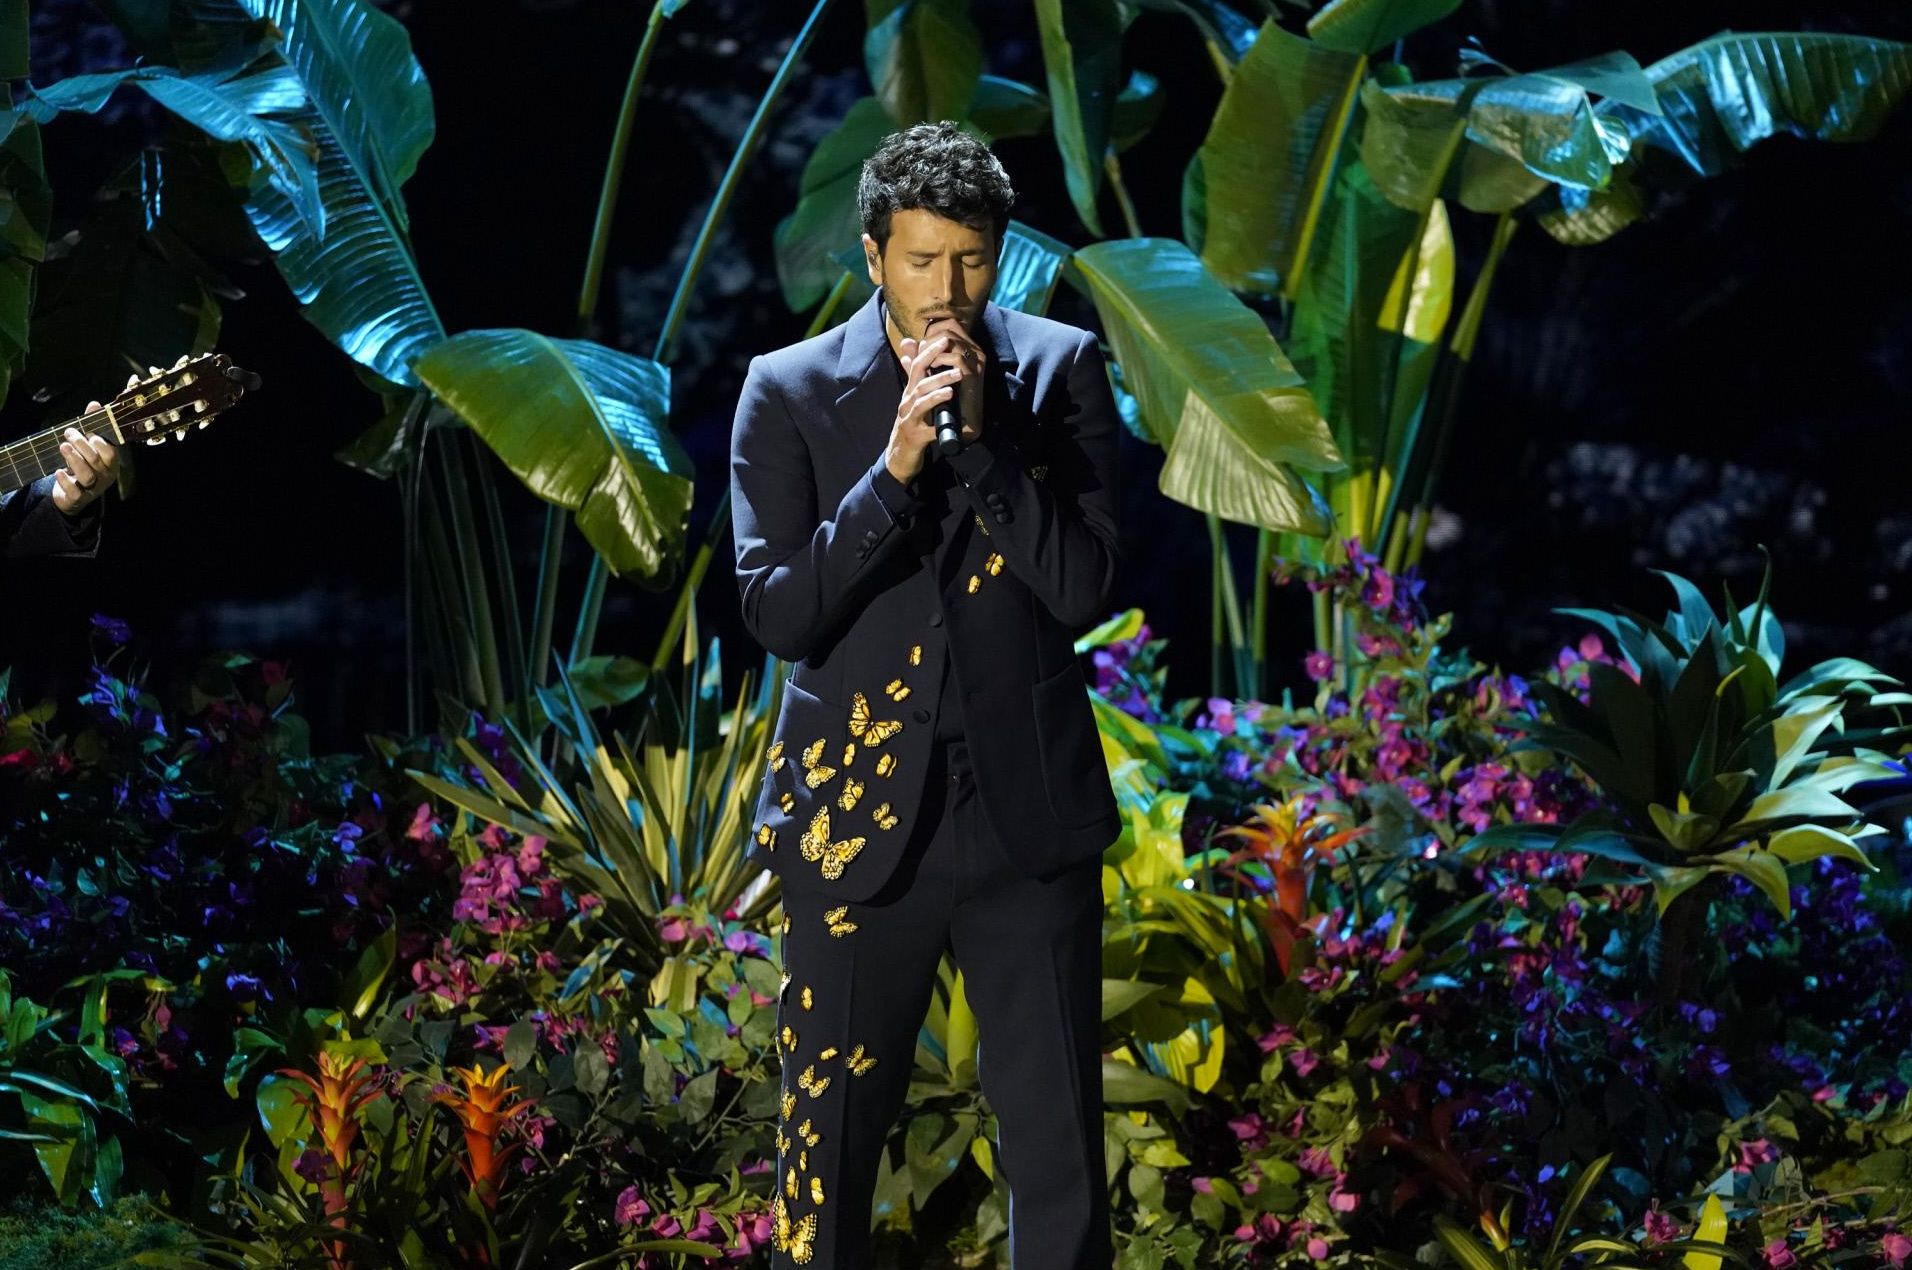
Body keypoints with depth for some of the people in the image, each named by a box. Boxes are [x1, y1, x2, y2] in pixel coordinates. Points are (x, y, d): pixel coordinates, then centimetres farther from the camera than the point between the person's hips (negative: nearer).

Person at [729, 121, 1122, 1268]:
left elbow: (1083, 590, -5)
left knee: (1060, 1151, 4)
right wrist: (895, 467, -18)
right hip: (863, 817, 0)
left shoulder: (1060, 370, 2)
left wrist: (985, 436, -16)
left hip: (1029, 816, 0)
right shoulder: (790, 392, 0)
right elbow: (777, 614, -8)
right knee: (829, 1142, 6)